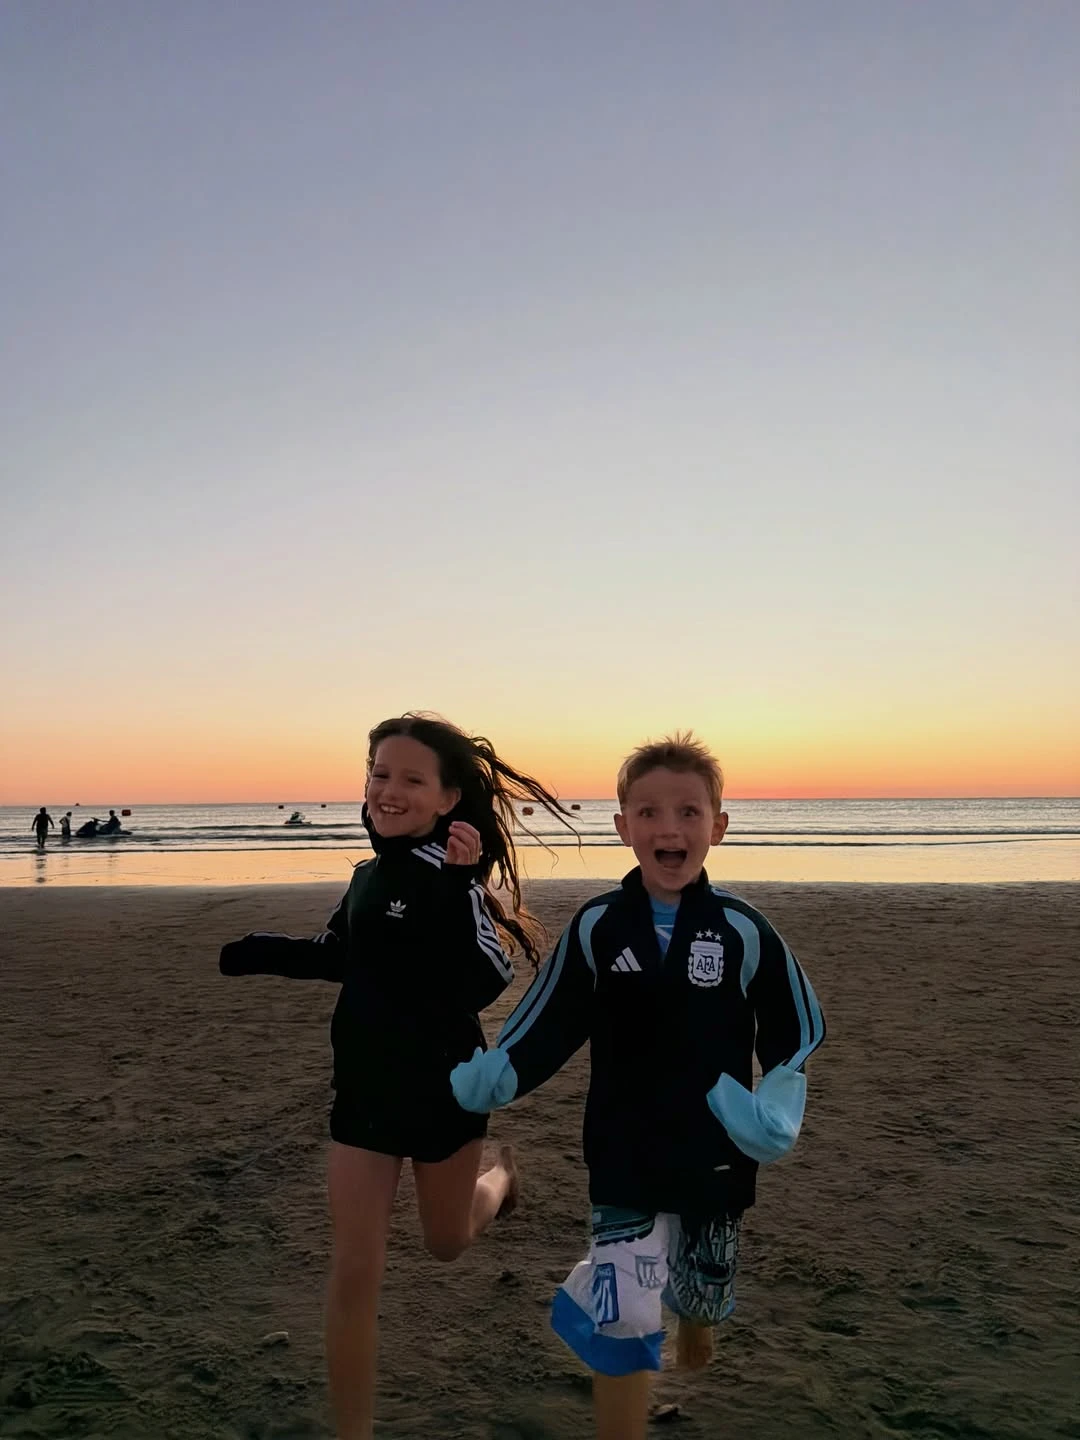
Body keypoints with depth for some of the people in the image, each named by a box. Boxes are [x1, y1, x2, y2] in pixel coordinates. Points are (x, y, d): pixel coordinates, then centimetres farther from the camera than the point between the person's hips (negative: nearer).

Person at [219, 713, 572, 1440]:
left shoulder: (447, 875, -21)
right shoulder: (371, 873, 0)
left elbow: (482, 986, -30)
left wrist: (464, 888, -41)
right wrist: (254, 952, 9)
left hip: (442, 1085, -4)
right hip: (364, 1087, 4)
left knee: (448, 1241, 22)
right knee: (354, 1272, 3)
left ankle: (502, 1175, 55)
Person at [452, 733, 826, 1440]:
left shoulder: (744, 930, -12)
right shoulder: (596, 927, -10)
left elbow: (796, 1030, -1)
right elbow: (544, 1028, -5)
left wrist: (779, 1108, -16)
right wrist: (486, 1079, -20)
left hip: (718, 1154, 1)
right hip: (625, 1157, -1)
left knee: (704, 1294, 22)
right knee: (620, 1321, -10)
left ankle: (697, 1314, 59)